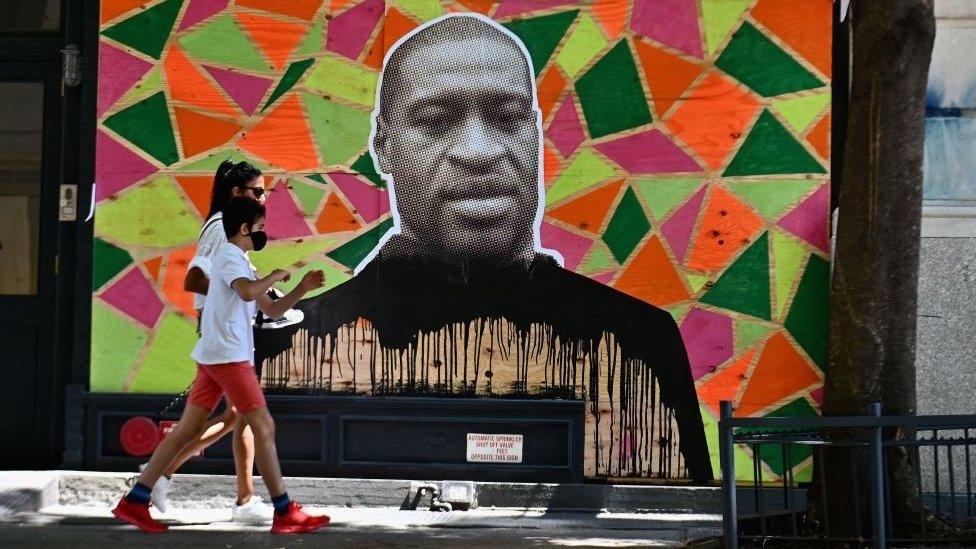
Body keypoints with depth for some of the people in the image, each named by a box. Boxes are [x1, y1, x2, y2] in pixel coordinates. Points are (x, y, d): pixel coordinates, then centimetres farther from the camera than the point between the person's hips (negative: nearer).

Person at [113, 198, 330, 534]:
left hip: (214, 357, 10)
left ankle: (135, 502, 3)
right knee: (264, 428, -6)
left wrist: (303, 288, 11)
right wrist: (276, 276, -11)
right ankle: (285, 514, -4)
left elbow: (273, 310, 25)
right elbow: (248, 292, -28)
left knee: (188, 430, 6)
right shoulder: (229, 255, -8)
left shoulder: (239, 262, 23)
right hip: (228, 356, -10)